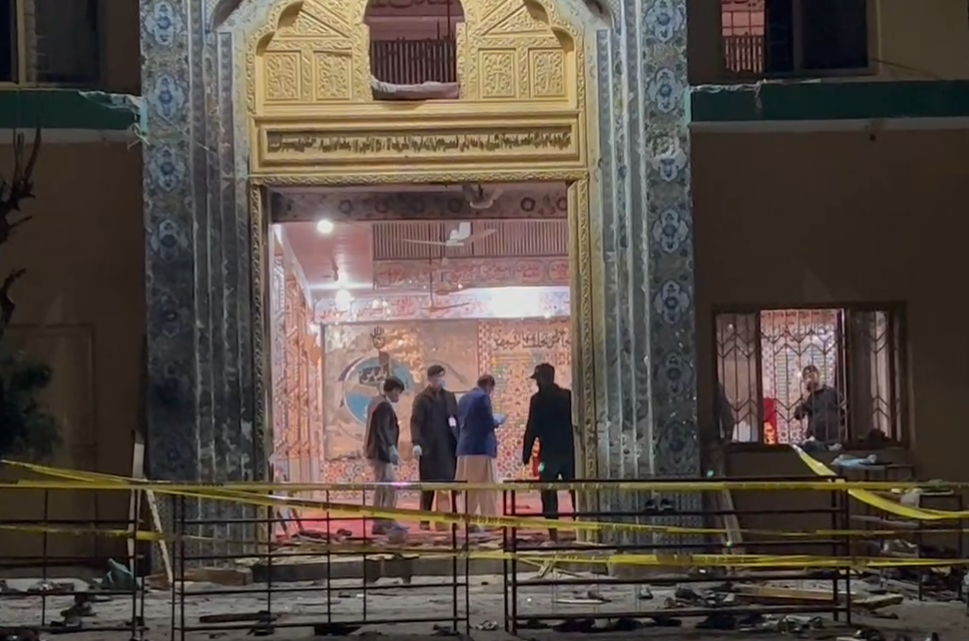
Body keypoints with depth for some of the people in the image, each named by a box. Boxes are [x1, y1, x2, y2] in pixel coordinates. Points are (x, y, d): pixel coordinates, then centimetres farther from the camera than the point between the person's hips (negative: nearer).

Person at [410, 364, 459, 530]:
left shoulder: (449, 397, 15)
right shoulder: (422, 398, 0)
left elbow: (457, 419, 15)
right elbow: (416, 422, -9)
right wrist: (416, 443, -22)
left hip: (448, 448, 4)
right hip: (429, 448, -4)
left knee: (448, 483, -2)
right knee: (428, 485, 0)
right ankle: (424, 520, 6)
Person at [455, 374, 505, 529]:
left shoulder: (463, 398, 14)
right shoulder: (483, 397, -9)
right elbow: (489, 423, -13)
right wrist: (498, 420, 5)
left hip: (464, 448, 7)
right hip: (482, 447, -7)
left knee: (469, 487, 10)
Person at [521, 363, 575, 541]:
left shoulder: (538, 399, -6)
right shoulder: (568, 396, 5)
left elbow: (531, 429, -8)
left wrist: (526, 453, -2)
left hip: (549, 453, -4)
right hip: (570, 451, 4)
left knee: (549, 495, 0)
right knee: (576, 493, 10)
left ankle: (553, 534, -6)